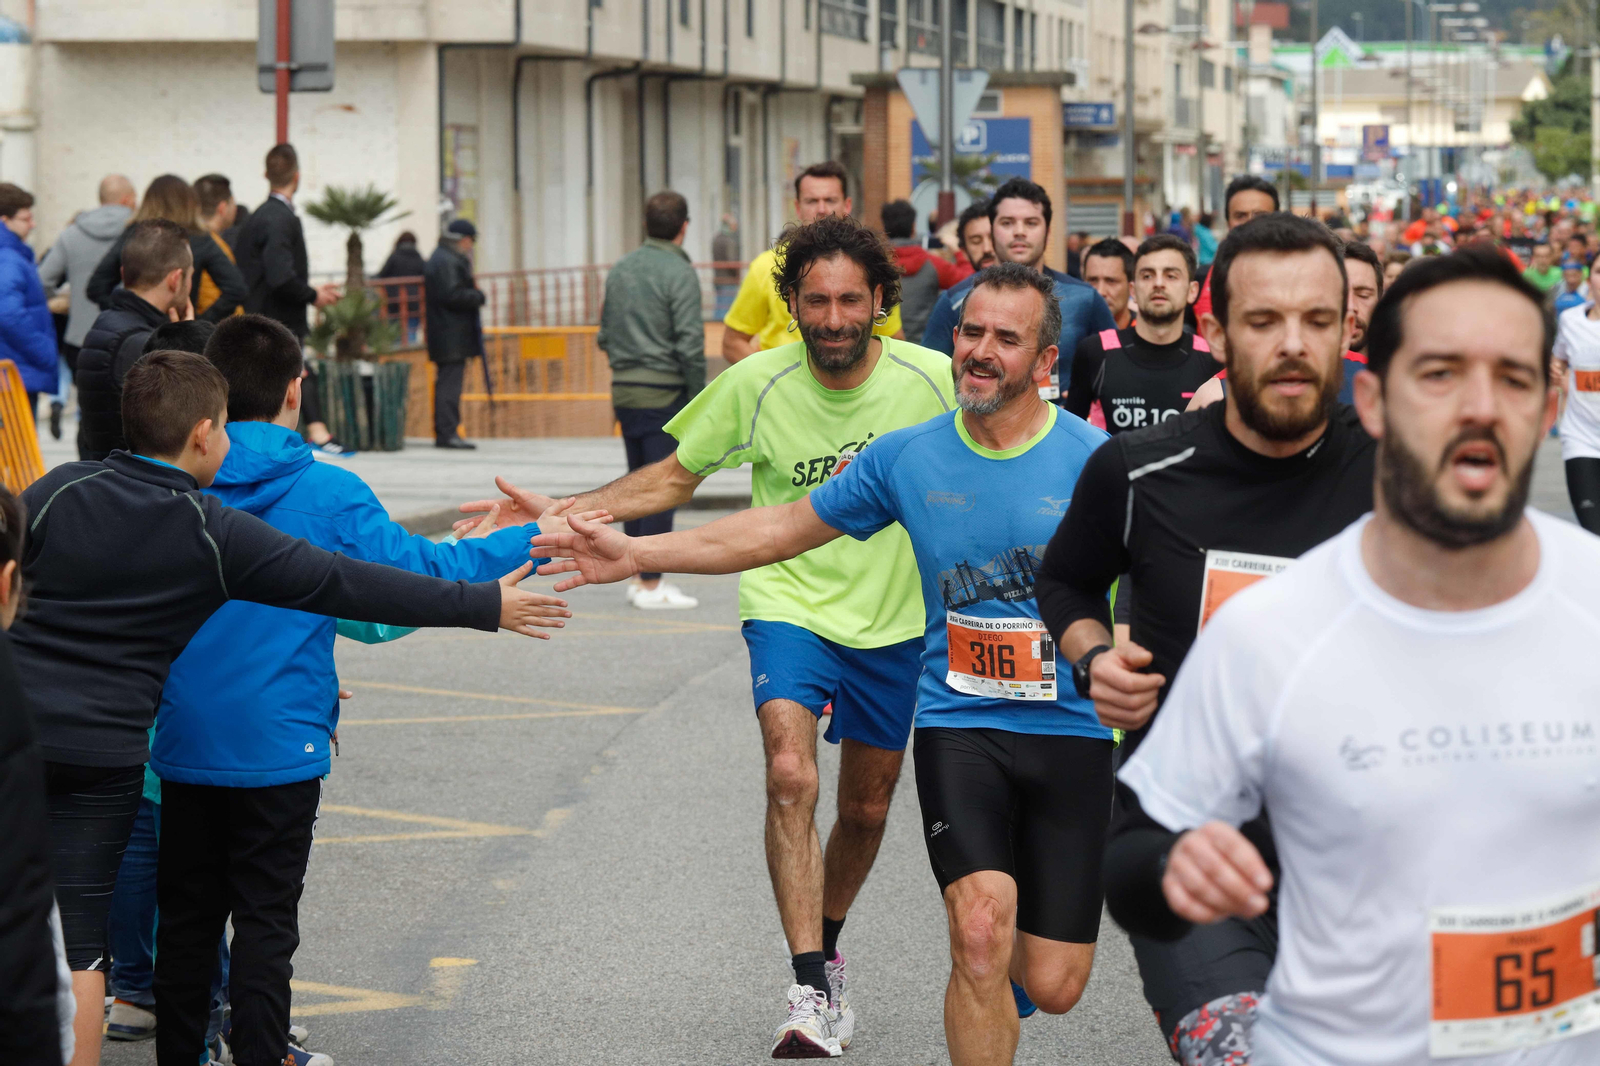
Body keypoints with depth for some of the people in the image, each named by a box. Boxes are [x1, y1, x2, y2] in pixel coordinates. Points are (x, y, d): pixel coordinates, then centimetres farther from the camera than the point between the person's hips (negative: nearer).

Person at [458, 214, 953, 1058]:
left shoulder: (931, 380, -12)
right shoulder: (756, 384, -12)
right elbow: (673, 480, 0)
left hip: (893, 622, 2)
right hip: (789, 604, -2)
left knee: (866, 808, 15)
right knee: (791, 776, -25)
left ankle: (825, 947, 43)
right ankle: (811, 992, -26)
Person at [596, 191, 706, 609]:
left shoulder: (621, 269, 11)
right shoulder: (679, 273, -10)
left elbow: (605, 335, 15)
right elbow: (690, 344, -15)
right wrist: (698, 401, -10)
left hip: (624, 390, 7)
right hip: (664, 392, -7)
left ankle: (639, 577, 18)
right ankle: (651, 584, -5)